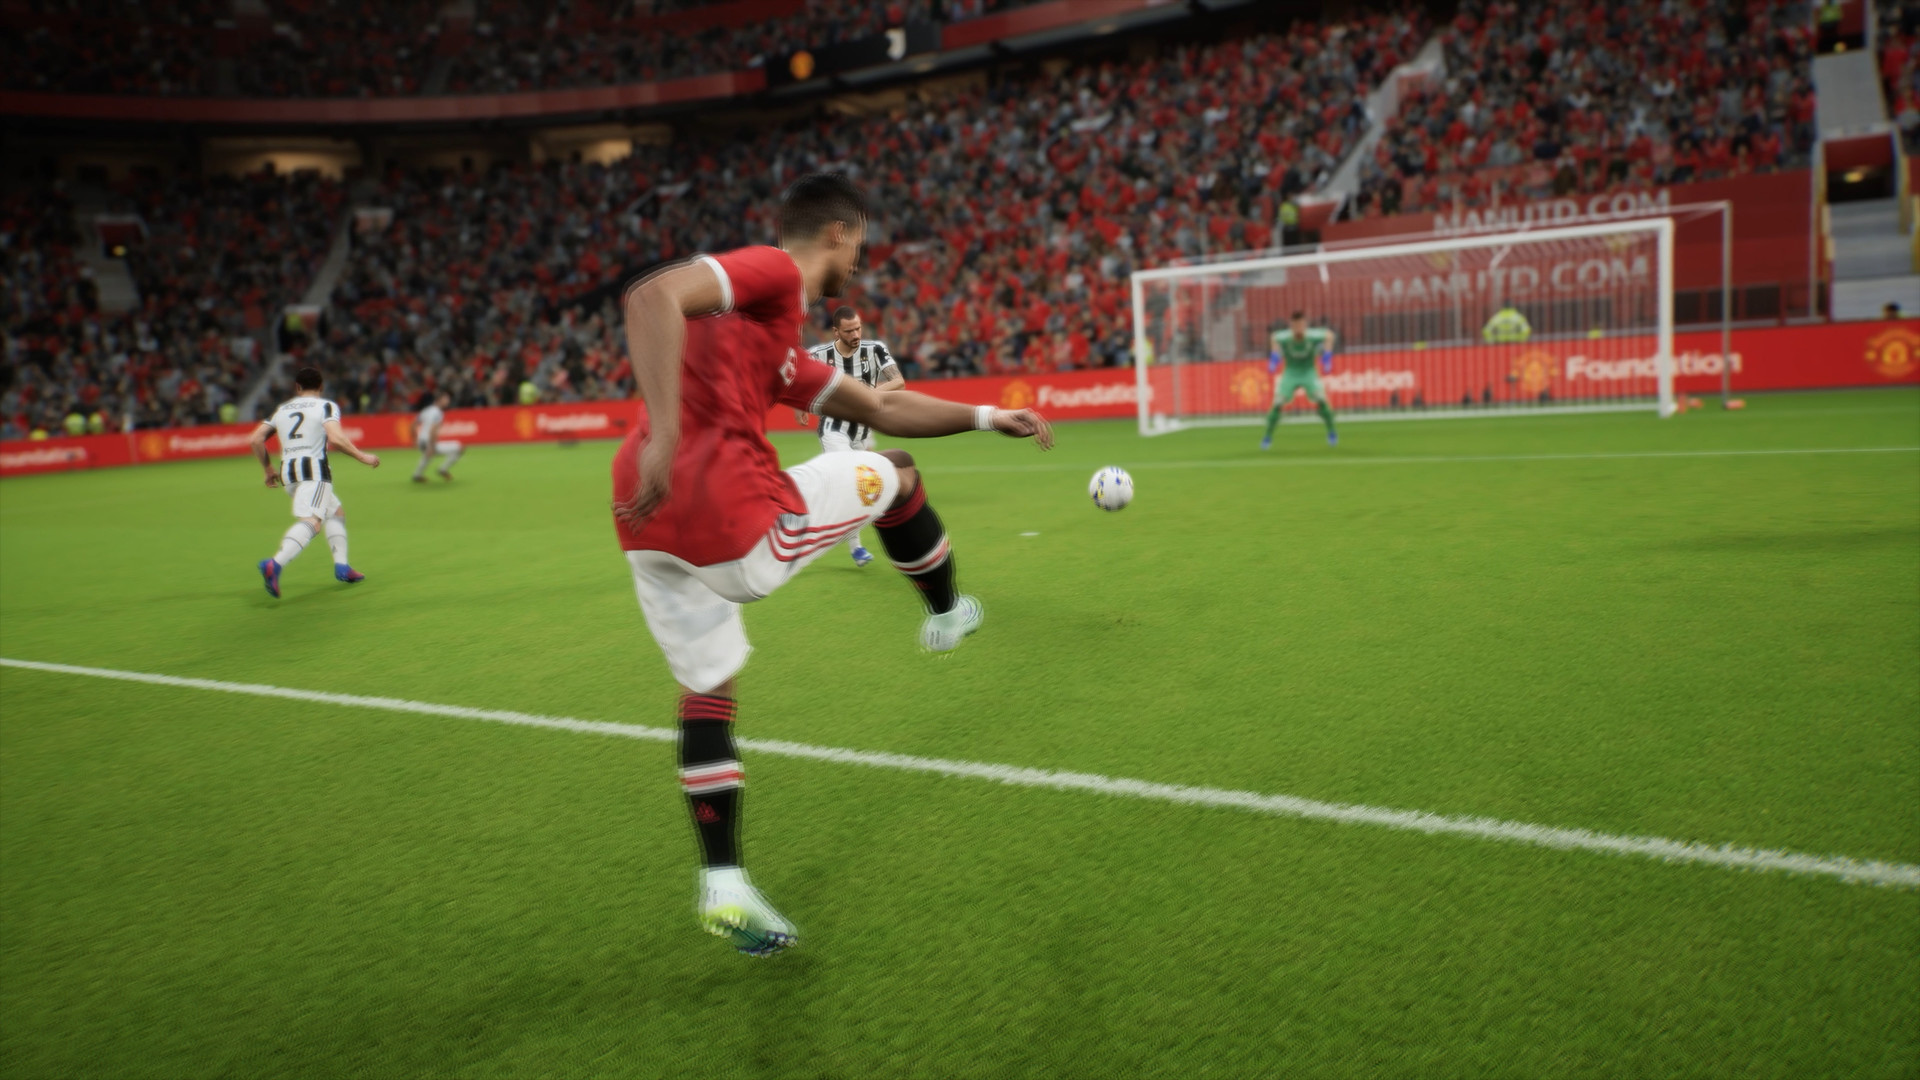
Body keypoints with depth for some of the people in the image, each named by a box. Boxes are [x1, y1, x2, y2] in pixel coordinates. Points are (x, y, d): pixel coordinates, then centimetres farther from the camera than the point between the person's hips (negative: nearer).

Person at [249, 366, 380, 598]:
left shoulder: (281, 410, 20)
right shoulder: (326, 406, 4)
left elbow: (256, 440, 15)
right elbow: (335, 438, -13)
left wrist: (268, 470, 25)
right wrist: (362, 457, -4)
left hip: (289, 474, 7)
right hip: (314, 469, -7)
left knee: (335, 512, 23)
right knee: (311, 522, -20)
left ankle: (342, 566, 13)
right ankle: (275, 564, -42)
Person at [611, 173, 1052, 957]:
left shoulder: (784, 348, 27)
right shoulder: (773, 272, -2)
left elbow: (881, 408, 32)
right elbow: (652, 297, -19)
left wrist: (988, 417, 32)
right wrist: (663, 434, -28)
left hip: (649, 524, 10)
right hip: (732, 519, -10)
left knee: (706, 691, 20)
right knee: (893, 477, 12)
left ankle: (722, 887, 24)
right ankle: (946, 615, 36)